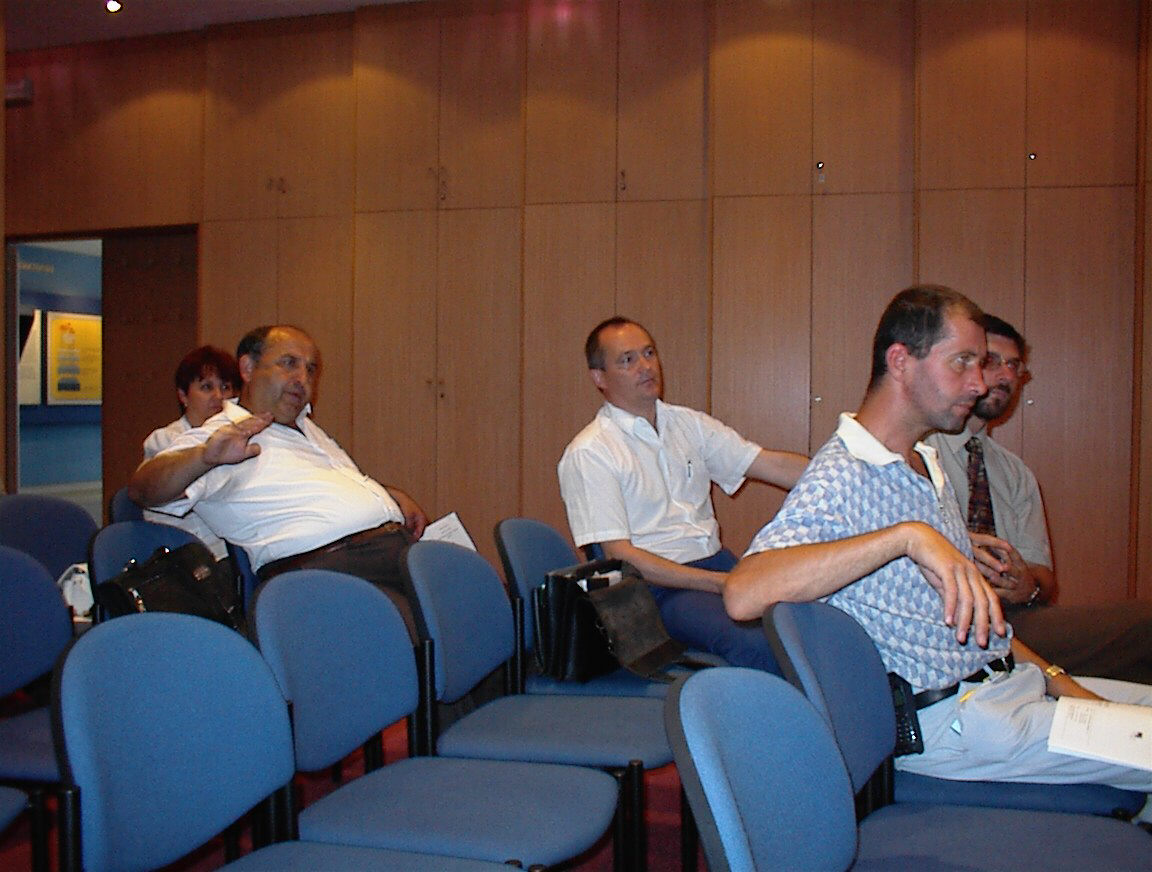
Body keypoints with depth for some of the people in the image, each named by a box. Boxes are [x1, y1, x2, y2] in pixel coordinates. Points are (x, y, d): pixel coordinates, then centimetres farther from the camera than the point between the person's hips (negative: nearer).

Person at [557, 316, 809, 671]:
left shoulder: (689, 424, 15)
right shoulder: (588, 454, -4)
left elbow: (774, 465, 10)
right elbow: (619, 557, -11)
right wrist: (723, 584, -17)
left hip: (717, 564, 7)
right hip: (657, 586, -6)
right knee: (755, 644, -33)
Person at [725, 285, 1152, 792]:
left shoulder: (928, 466, 14)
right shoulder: (840, 478, -18)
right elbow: (743, 594, -36)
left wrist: (1055, 678, 7)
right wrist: (907, 536, -40)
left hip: (1014, 679, 10)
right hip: (951, 718, -9)